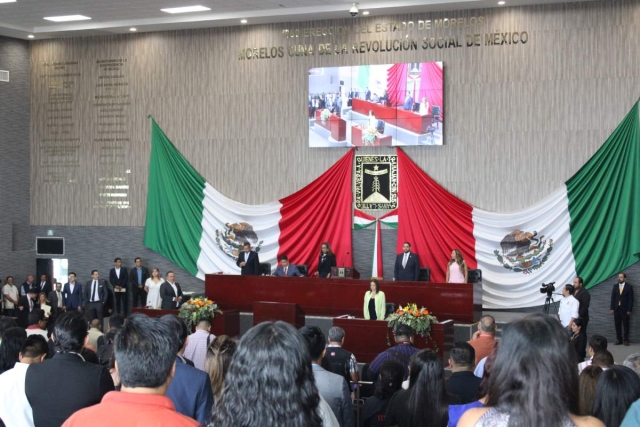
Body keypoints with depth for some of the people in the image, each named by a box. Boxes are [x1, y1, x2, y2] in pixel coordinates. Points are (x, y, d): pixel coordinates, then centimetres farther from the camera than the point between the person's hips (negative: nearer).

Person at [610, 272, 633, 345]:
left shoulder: (629, 287, -2)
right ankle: (618, 340, 10)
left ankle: (626, 340, 8)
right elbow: (613, 298, 7)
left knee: (625, 325, 2)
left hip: (625, 309, -3)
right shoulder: (615, 286, 8)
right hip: (616, 309, 3)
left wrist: (629, 310, -10)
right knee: (617, 325, 4)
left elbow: (631, 299, -5)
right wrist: (612, 308, 0)